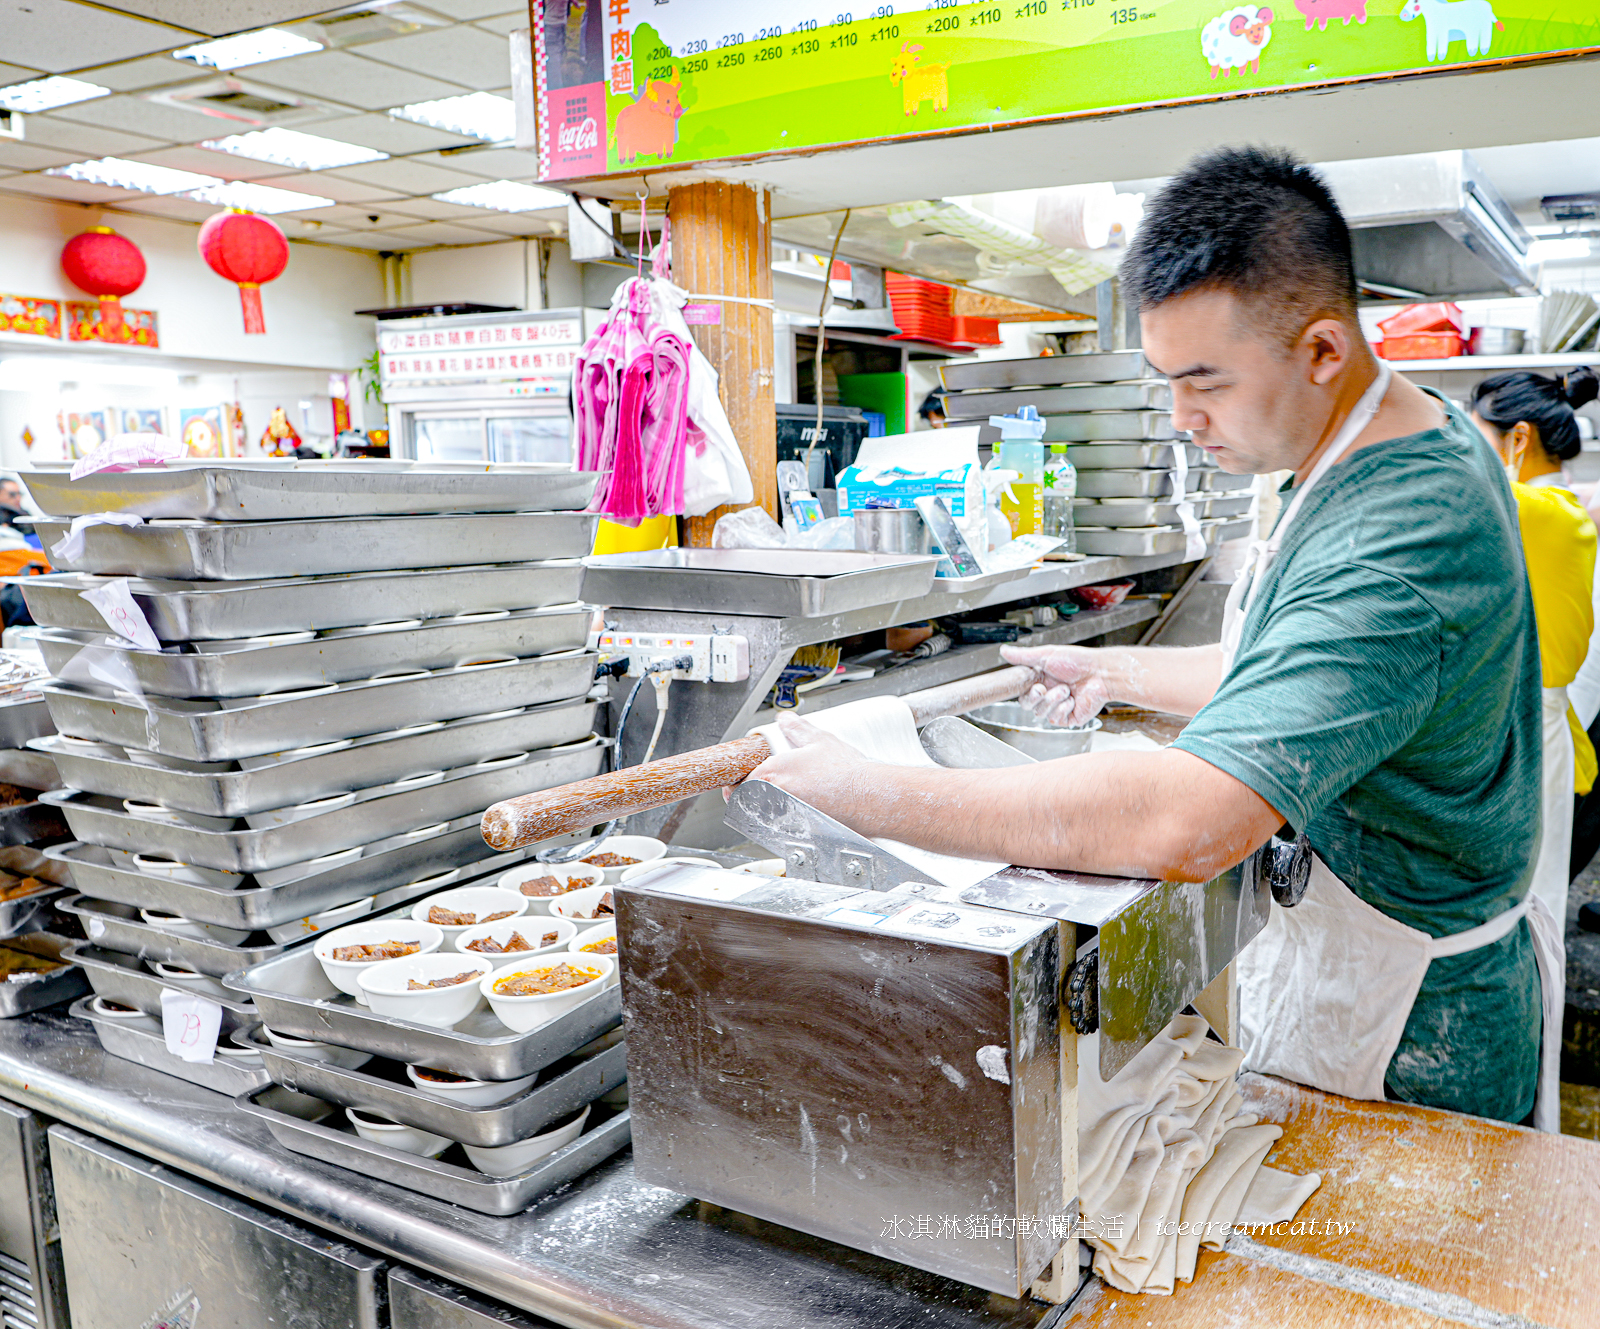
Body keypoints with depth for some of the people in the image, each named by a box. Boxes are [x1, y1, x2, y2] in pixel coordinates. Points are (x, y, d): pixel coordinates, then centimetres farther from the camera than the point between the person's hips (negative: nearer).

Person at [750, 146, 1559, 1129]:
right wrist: (1121, 672, 10)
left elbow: (1187, 823, -43)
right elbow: (1291, 673, 16)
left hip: (1398, 1040, -9)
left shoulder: (1395, 541, -33)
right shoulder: (1425, 446, 3)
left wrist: (866, 796, -38)